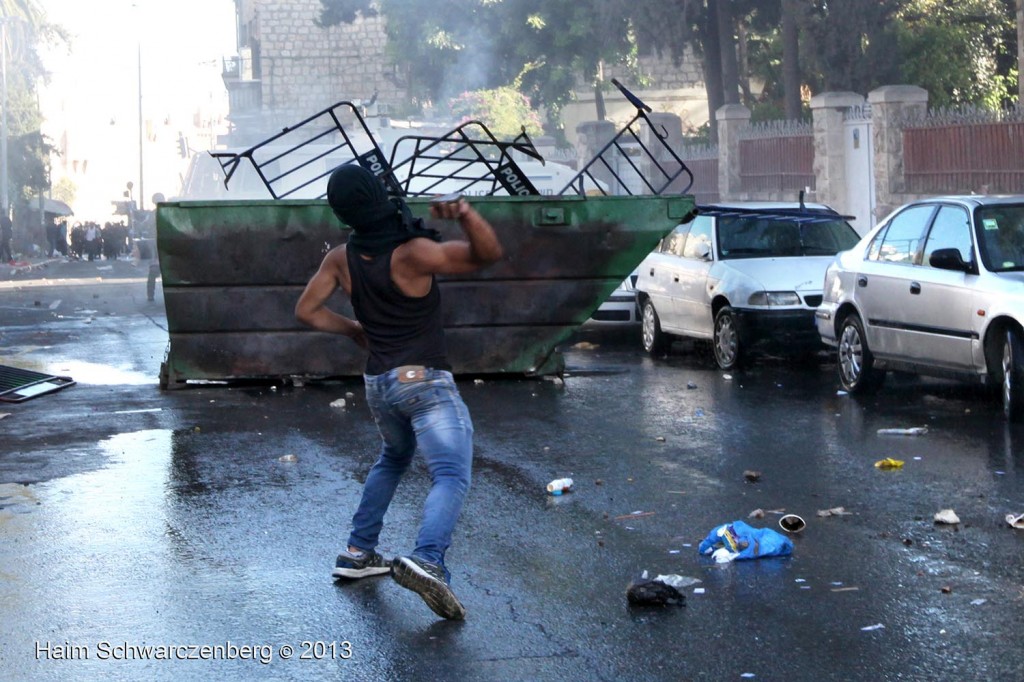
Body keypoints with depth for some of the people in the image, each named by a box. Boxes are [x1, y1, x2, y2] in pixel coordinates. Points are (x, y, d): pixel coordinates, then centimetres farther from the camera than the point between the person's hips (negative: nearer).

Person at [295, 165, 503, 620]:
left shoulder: (342, 259, 1)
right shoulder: (413, 253, -17)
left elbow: (306, 310, 12)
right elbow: (489, 254, -17)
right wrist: (465, 215, -33)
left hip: (378, 384, 7)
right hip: (424, 379, -7)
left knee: (393, 458, 31)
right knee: (451, 476, -15)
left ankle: (358, 552, 29)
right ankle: (427, 560, -38)